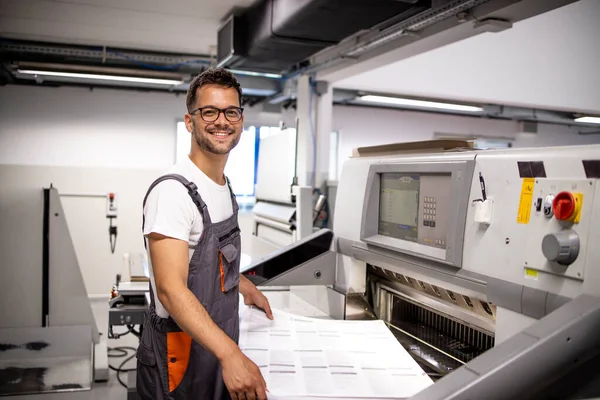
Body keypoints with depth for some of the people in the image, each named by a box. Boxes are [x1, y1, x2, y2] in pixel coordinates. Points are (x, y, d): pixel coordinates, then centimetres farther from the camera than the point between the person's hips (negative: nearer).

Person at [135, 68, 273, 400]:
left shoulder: (224, 186, 7)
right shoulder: (173, 191, -23)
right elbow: (171, 289, -31)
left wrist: (244, 286, 18)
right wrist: (231, 354, -39)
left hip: (217, 349, 8)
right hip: (180, 359, -8)